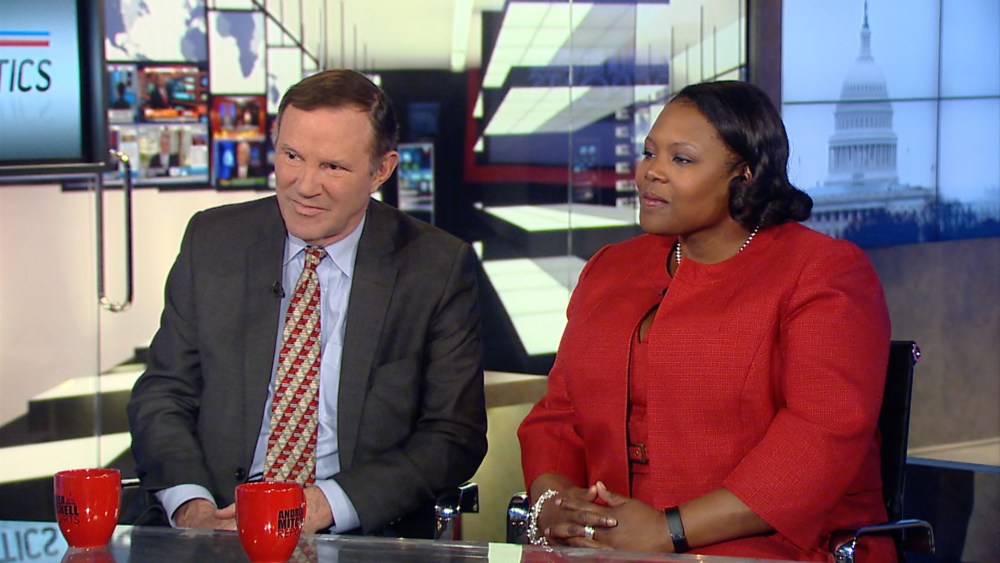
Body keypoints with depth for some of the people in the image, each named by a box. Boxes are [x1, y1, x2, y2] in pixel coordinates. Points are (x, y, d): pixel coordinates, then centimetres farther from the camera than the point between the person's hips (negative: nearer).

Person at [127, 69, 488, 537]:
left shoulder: (438, 267, 1)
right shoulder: (212, 241, 8)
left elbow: (454, 435, 0)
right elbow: (162, 394, 8)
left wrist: (327, 503, -14)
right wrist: (190, 503, -12)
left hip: (362, 534, -1)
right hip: (214, 522, 1)